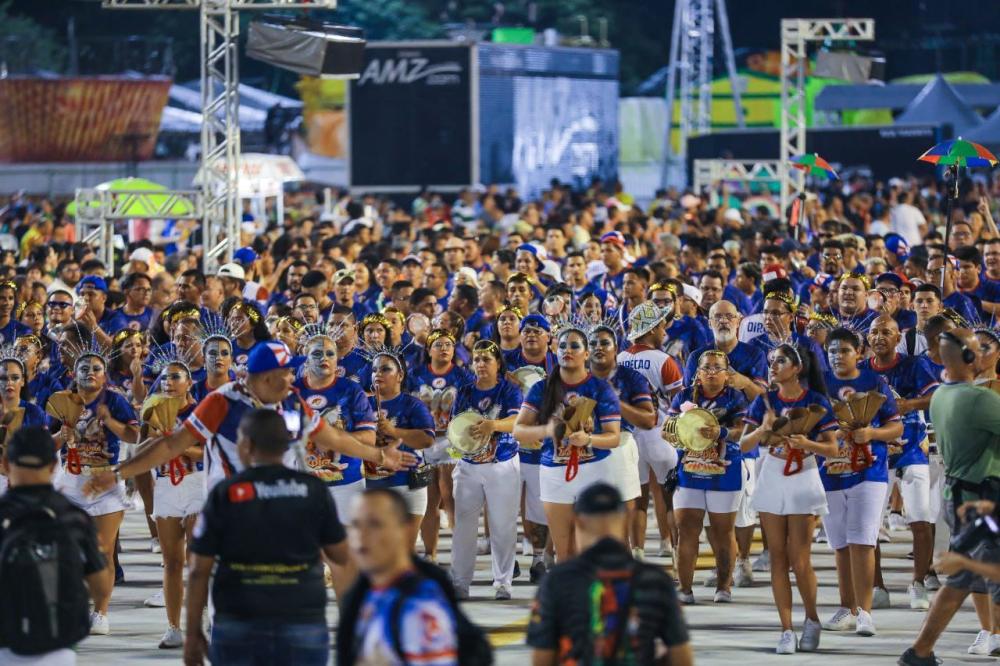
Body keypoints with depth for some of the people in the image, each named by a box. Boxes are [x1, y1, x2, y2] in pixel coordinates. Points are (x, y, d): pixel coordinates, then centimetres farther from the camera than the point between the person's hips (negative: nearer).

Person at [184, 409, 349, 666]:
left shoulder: (224, 494, -3)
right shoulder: (313, 490, 0)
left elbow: (199, 571, -2)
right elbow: (340, 555, 9)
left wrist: (193, 633, 6)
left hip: (238, 628, -1)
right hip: (304, 626, 1)